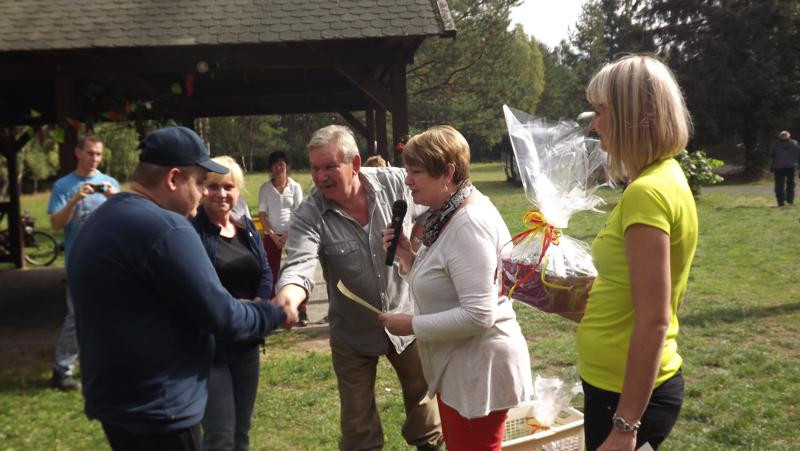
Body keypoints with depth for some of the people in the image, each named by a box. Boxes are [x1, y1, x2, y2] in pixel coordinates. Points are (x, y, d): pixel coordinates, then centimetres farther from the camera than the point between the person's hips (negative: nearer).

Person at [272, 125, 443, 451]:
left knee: (421, 393, 23)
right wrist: (288, 296, -56)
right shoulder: (309, 215, -20)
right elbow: (300, 263, -36)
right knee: (357, 417, 14)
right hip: (353, 332, -1)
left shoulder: (396, 183, -16)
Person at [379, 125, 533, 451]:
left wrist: (413, 325, -21)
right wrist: (407, 256, -2)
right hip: (456, 367, 10)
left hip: (479, 371, -10)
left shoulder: (469, 224, -24)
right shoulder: (447, 216, 7)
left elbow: (479, 315, -30)